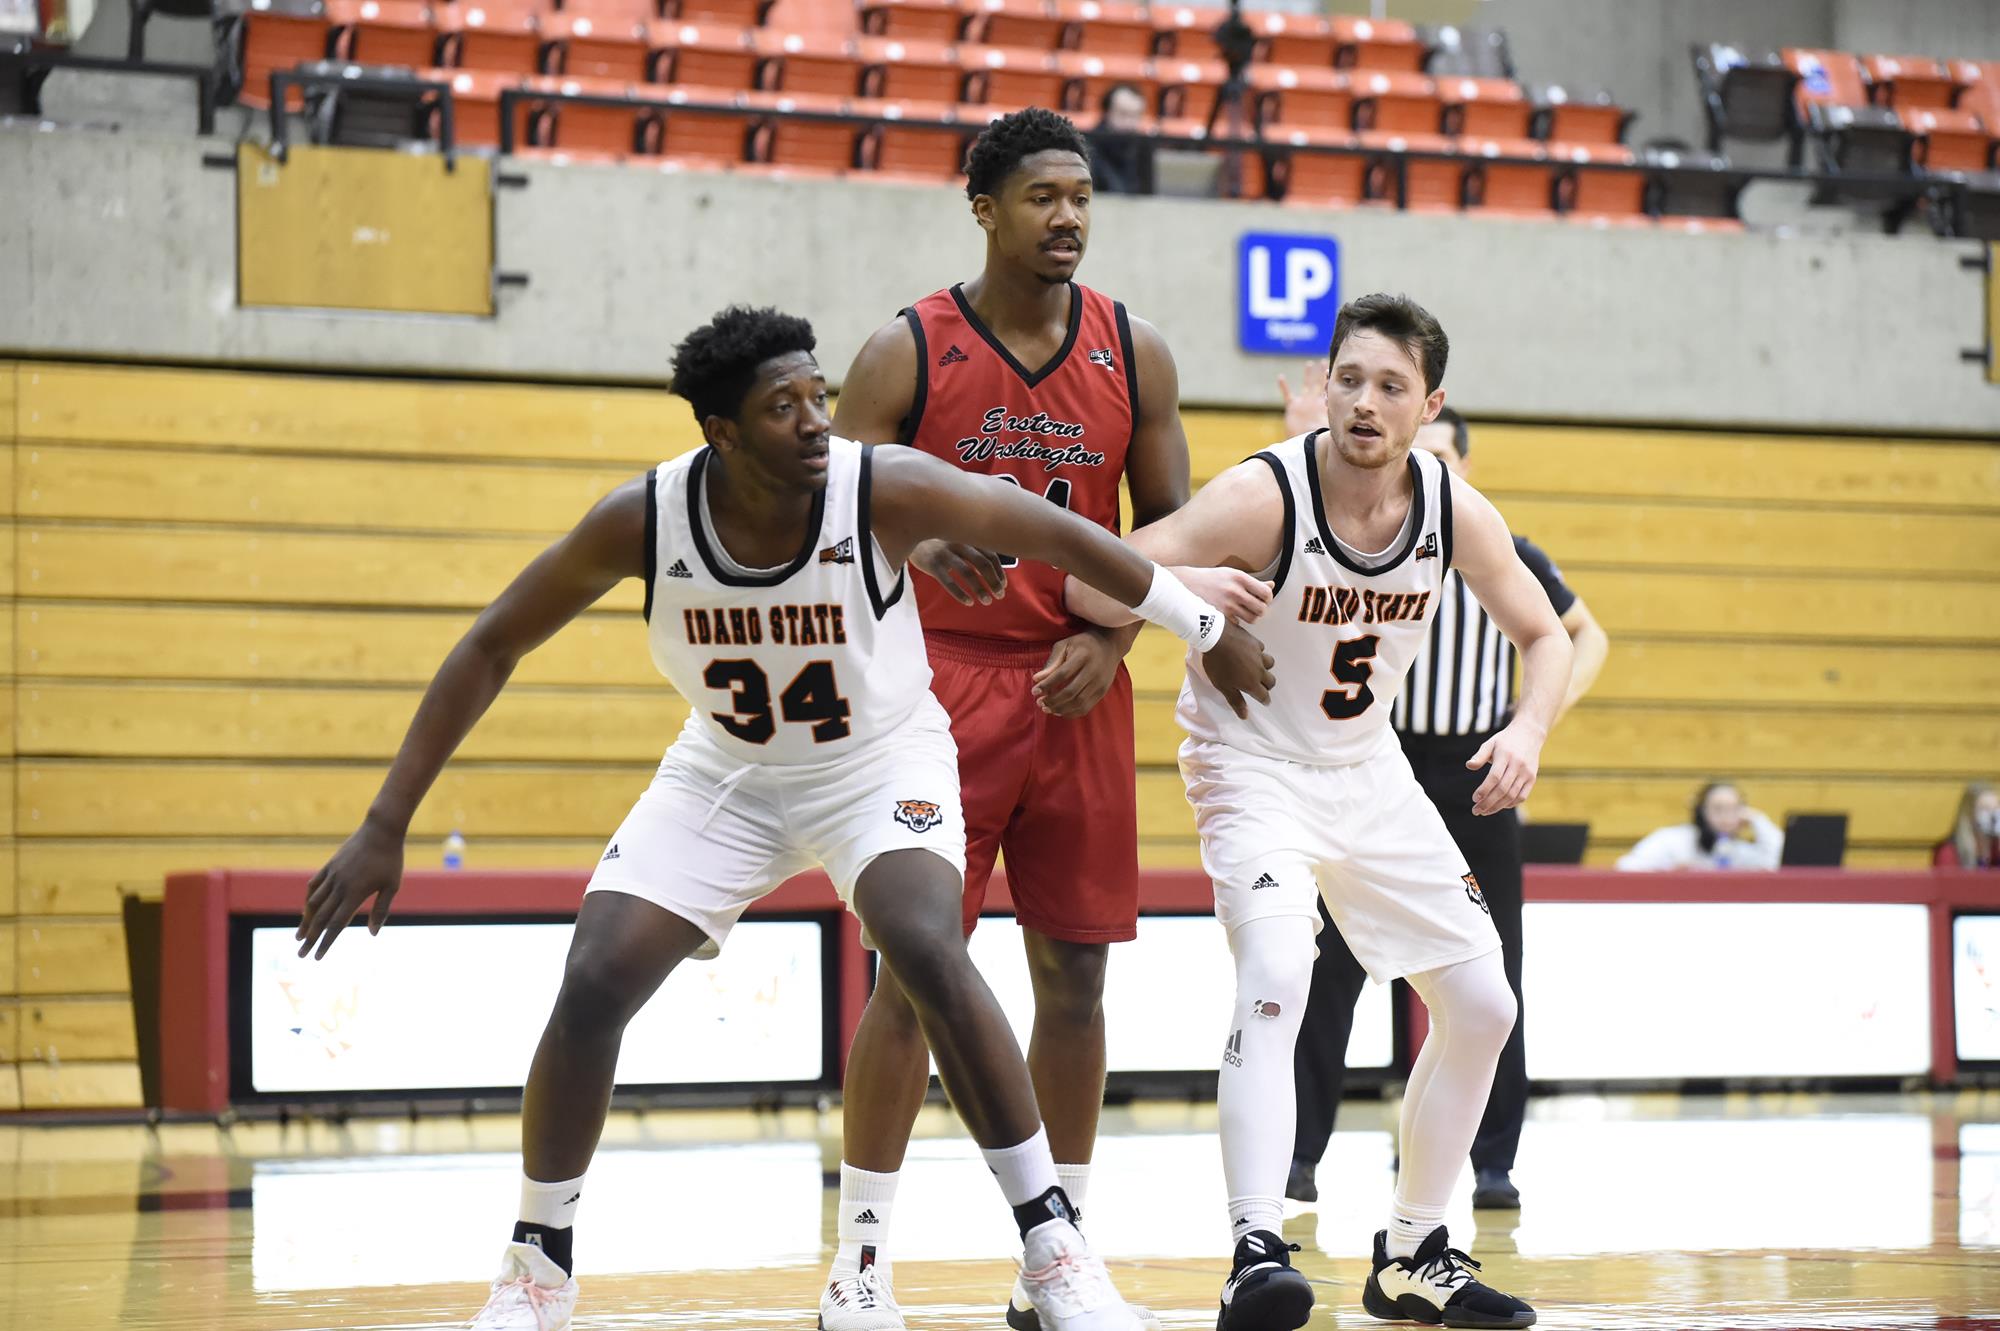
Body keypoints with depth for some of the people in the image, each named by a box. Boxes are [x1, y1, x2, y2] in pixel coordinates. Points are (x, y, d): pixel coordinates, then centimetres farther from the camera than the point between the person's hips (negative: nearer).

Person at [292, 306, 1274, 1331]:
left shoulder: (887, 493, -28)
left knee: (929, 955, -29)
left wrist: (1210, 631, -2)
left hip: (880, 758, -2)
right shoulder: (643, 521, -23)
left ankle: (1053, 1246, -18)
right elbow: (491, 647, -12)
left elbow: (1059, 535, -13)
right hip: (725, 772, 2)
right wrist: (385, 828, -14)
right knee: (590, 991, -12)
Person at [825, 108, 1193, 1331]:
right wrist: (919, 550, -25)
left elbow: (1175, 529, 9)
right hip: (941, 683, -3)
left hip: (1079, 690, 3)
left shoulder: (1137, 355, 5)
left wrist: (1109, 641, -7)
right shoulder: (907, 353, -3)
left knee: (1074, 972, 5)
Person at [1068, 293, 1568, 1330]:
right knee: (1277, 979, -30)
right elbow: (1091, 588, -29)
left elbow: (1543, 635, 5)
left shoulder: (1457, 514, -10)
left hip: (1369, 770, 6)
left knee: (1481, 1003, 6)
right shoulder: (1265, 496, -24)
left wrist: (1529, 728, -17)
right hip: (1254, 768, -6)